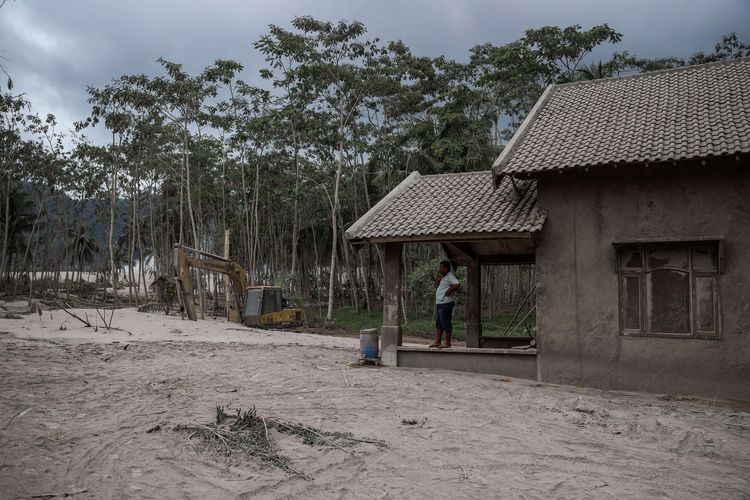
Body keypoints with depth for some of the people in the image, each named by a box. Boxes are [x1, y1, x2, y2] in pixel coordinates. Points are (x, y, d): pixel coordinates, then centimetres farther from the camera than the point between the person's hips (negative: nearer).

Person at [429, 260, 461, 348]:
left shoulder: (450, 276, -11)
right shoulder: (444, 277, 19)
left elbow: (458, 284, -26)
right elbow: (436, 282, 33)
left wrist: (449, 291, -19)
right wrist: (438, 273, 18)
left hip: (446, 304, -11)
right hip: (440, 304, 11)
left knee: (446, 324, -6)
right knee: (439, 324, 13)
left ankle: (447, 343, -2)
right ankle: (437, 342, 19)